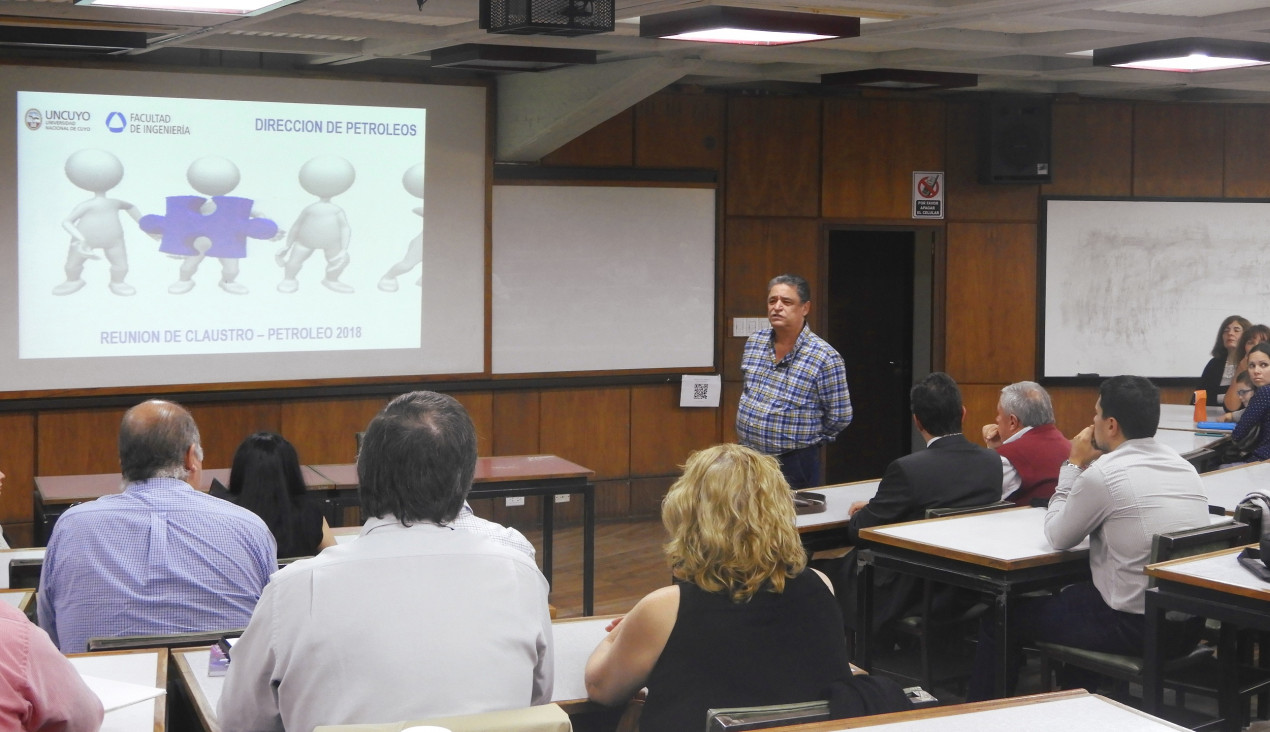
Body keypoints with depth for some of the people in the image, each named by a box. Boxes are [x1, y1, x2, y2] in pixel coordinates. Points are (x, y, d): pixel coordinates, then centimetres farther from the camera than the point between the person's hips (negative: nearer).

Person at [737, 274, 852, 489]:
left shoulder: (825, 357, -14)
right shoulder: (754, 343, 4)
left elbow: (839, 417, -8)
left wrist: (805, 437, 3)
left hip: (794, 464, -5)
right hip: (747, 457, 5)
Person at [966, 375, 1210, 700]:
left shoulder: (1102, 474, -17)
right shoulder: (1184, 466, 5)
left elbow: (1058, 537, -3)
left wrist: (1074, 465, 3)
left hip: (1133, 627, -8)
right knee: (1072, 594, 35)